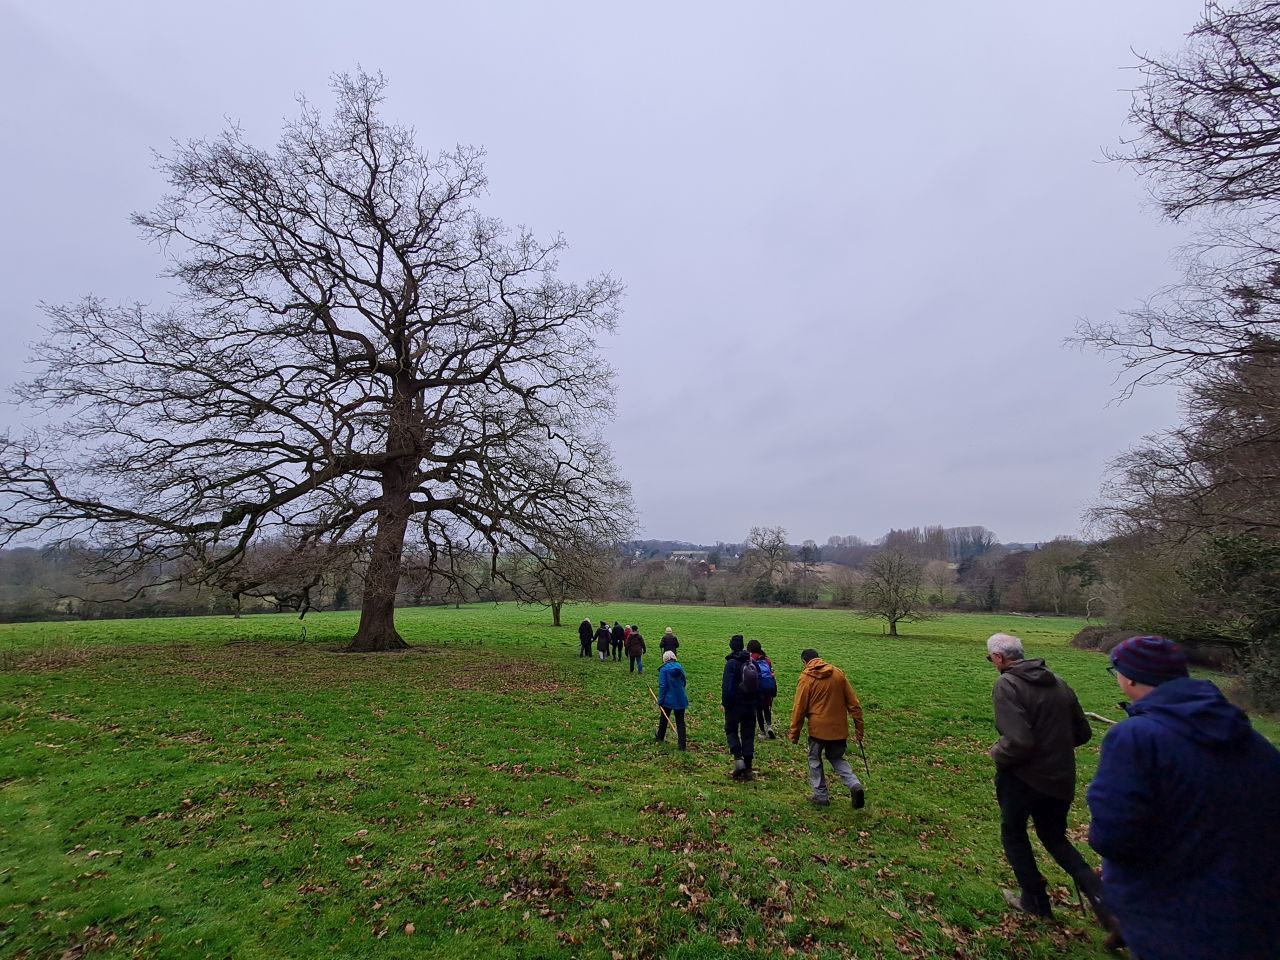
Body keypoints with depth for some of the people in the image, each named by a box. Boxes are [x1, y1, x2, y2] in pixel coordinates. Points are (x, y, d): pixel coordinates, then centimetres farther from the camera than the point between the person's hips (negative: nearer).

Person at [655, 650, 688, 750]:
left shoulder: (664, 669, -12)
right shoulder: (680, 667, 2)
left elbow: (662, 686, -15)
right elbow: (683, 683, 11)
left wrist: (660, 701, -10)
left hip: (668, 699, -3)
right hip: (680, 699, 3)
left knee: (663, 719, 20)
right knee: (680, 722, 9)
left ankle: (660, 738, 36)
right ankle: (682, 744, 6)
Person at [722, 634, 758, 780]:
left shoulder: (731, 663, -15)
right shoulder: (752, 663, 1)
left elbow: (727, 686, -18)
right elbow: (759, 685, 6)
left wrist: (725, 703, -7)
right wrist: (755, 701, 13)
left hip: (735, 705, -4)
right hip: (750, 705, 5)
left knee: (731, 730, 14)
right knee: (748, 735, 11)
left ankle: (738, 759, -5)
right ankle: (747, 769, 13)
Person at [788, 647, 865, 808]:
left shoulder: (805, 679, -9)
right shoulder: (838, 673, 1)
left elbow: (799, 709, -7)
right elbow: (853, 703, 3)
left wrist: (794, 733, 2)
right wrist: (859, 726, 11)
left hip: (818, 728, -4)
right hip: (839, 727, 4)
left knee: (815, 760, 17)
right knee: (836, 758, 22)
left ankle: (821, 796, 21)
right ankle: (855, 785, 1)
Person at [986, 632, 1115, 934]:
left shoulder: (1006, 685, -22)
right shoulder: (1058, 682, 1)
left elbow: (1018, 741, -29)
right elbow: (1082, 732, 8)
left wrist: (997, 753, -9)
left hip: (1023, 779, -6)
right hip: (1061, 779, 6)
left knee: (1013, 834, 21)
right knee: (1055, 839, 26)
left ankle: (1035, 901, 33)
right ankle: (1106, 904, 12)